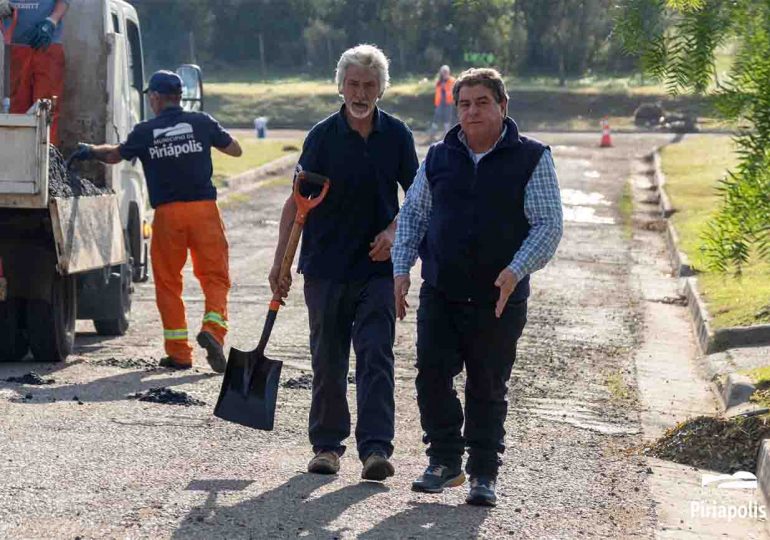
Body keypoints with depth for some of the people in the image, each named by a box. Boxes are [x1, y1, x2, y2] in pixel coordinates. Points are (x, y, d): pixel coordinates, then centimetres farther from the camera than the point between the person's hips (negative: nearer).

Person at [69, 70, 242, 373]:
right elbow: (235, 150, 16)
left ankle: (179, 352, 7)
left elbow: (114, 155, 22)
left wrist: (90, 151, 41)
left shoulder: (144, 132, 3)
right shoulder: (202, 123, 3)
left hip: (167, 212, 0)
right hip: (204, 208, 0)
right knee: (215, 276, 5)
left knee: (168, 282, 9)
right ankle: (213, 327, -20)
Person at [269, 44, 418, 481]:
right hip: (326, 265, 0)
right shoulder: (323, 136, -2)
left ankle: (376, 448, -12)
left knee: (376, 355, -8)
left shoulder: (396, 135, 3)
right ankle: (328, 444, 19)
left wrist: (394, 231, -7)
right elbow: (298, 201, -1)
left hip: (378, 266, 0)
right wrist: (280, 263, -5)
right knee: (328, 360, 7)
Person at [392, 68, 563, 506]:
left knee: (488, 389, 5)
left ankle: (484, 474, 16)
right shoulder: (439, 158, 9)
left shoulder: (532, 159, -2)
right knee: (432, 376, -4)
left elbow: (549, 224, -6)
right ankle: (445, 461, 13)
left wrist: (517, 270, -19)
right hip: (440, 294, 3)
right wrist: (402, 268, 4)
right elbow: (413, 214, 16)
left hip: (499, 301, -3)